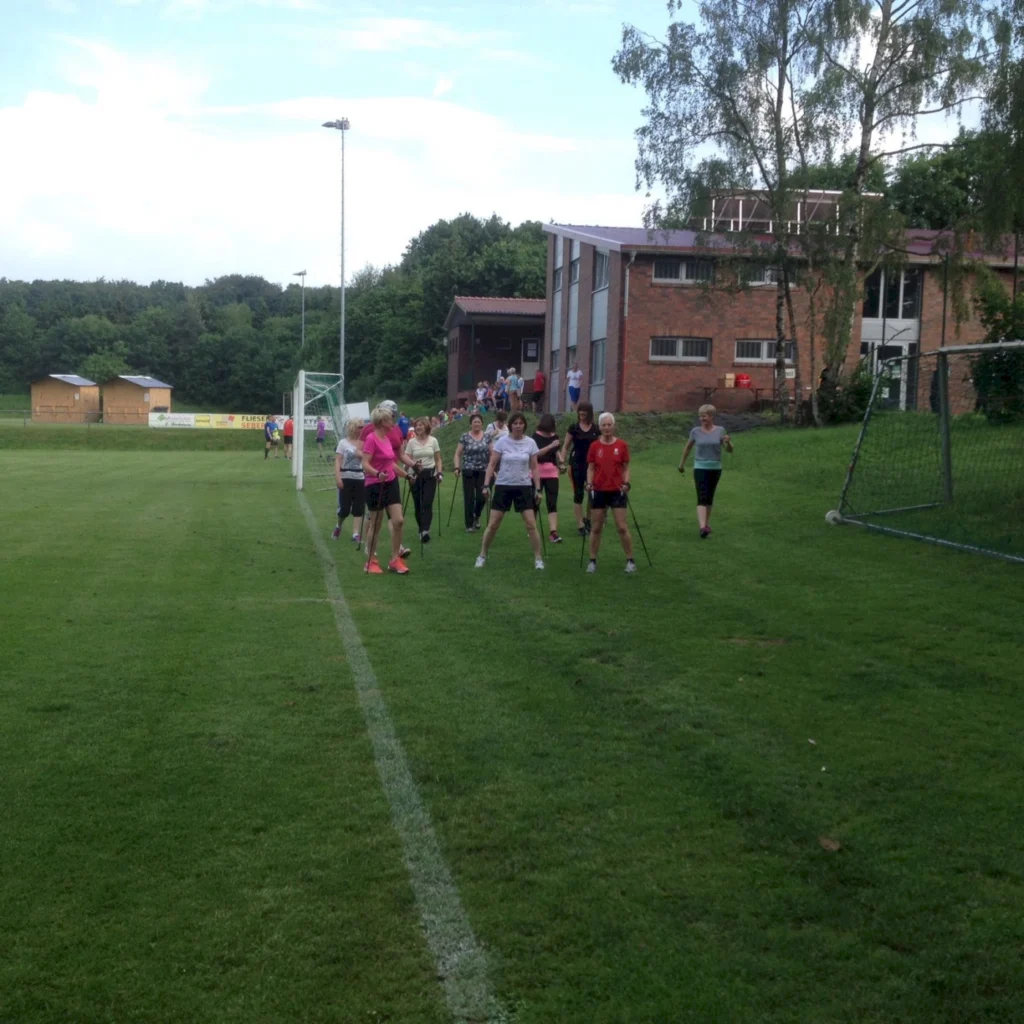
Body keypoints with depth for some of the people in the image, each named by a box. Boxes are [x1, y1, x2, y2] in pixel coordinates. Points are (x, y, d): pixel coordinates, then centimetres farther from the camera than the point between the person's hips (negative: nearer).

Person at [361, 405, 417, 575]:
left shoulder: (388, 437, 10)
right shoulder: (371, 438, -16)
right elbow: (365, 464, -22)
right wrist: (377, 474, -38)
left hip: (391, 483, 7)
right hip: (375, 485, -7)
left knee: (398, 521, 1)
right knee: (376, 524, 2)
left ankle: (395, 560, 11)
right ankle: (371, 561, 16)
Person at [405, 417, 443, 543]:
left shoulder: (433, 441, 3)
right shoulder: (411, 442, 1)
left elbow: (438, 459, 9)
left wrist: (439, 473, -3)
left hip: (430, 474, -1)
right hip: (416, 475, 1)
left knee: (427, 503, -13)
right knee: (417, 504, 5)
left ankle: (425, 531, -23)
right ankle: (422, 530, 19)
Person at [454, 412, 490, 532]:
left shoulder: (486, 437, 6)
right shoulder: (465, 437, -1)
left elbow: (491, 454, 9)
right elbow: (458, 454, 1)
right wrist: (457, 467, -11)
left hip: (483, 471, 2)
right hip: (469, 471, -2)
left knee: (482, 497, -6)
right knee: (469, 498, -1)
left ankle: (476, 516, 24)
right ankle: (469, 525, 8)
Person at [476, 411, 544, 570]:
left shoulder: (530, 443, -1)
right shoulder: (502, 442, -5)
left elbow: (534, 468, 4)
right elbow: (492, 464, -2)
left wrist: (538, 489, -1)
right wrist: (486, 485, -9)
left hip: (523, 487, 1)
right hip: (503, 486, -1)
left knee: (531, 524, -2)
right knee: (492, 524, 2)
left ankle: (538, 558, 8)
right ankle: (482, 556, 17)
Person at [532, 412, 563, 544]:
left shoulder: (554, 436, 5)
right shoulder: (536, 436, -8)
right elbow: (536, 453, -20)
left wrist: (561, 462, 3)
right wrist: (551, 445, -26)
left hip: (552, 473, 3)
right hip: (537, 472, -3)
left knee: (552, 503, -6)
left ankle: (553, 532, -11)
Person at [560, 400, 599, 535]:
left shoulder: (596, 429, 4)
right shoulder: (574, 428, 1)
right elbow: (566, 446, 3)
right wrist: (563, 460, -7)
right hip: (577, 463, -1)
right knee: (578, 494, 0)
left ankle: (589, 520, 21)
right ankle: (580, 524, 5)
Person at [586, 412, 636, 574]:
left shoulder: (622, 445, 0)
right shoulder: (594, 446, 2)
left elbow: (626, 468, 4)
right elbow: (590, 468, 5)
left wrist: (626, 483, -11)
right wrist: (589, 483, -11)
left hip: (617, 491, -1)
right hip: (598, 491, 1)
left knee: (622, 527, -3)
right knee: (596, 528, 6)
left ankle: (630, 561, 6)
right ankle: (592, 561, 14)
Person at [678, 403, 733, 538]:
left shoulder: (720, 431, -1)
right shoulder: (695, 431, -1)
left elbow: (729, 450, -1)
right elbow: (688, 447, 14)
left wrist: (728, 442, -23)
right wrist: (682, 463, 21)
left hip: (715, 468, 2)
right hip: (700, 468, -2)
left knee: (709, 497, 14)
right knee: (702, 498, -13)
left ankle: (706, 523, 28)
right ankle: (702, 527, -24)